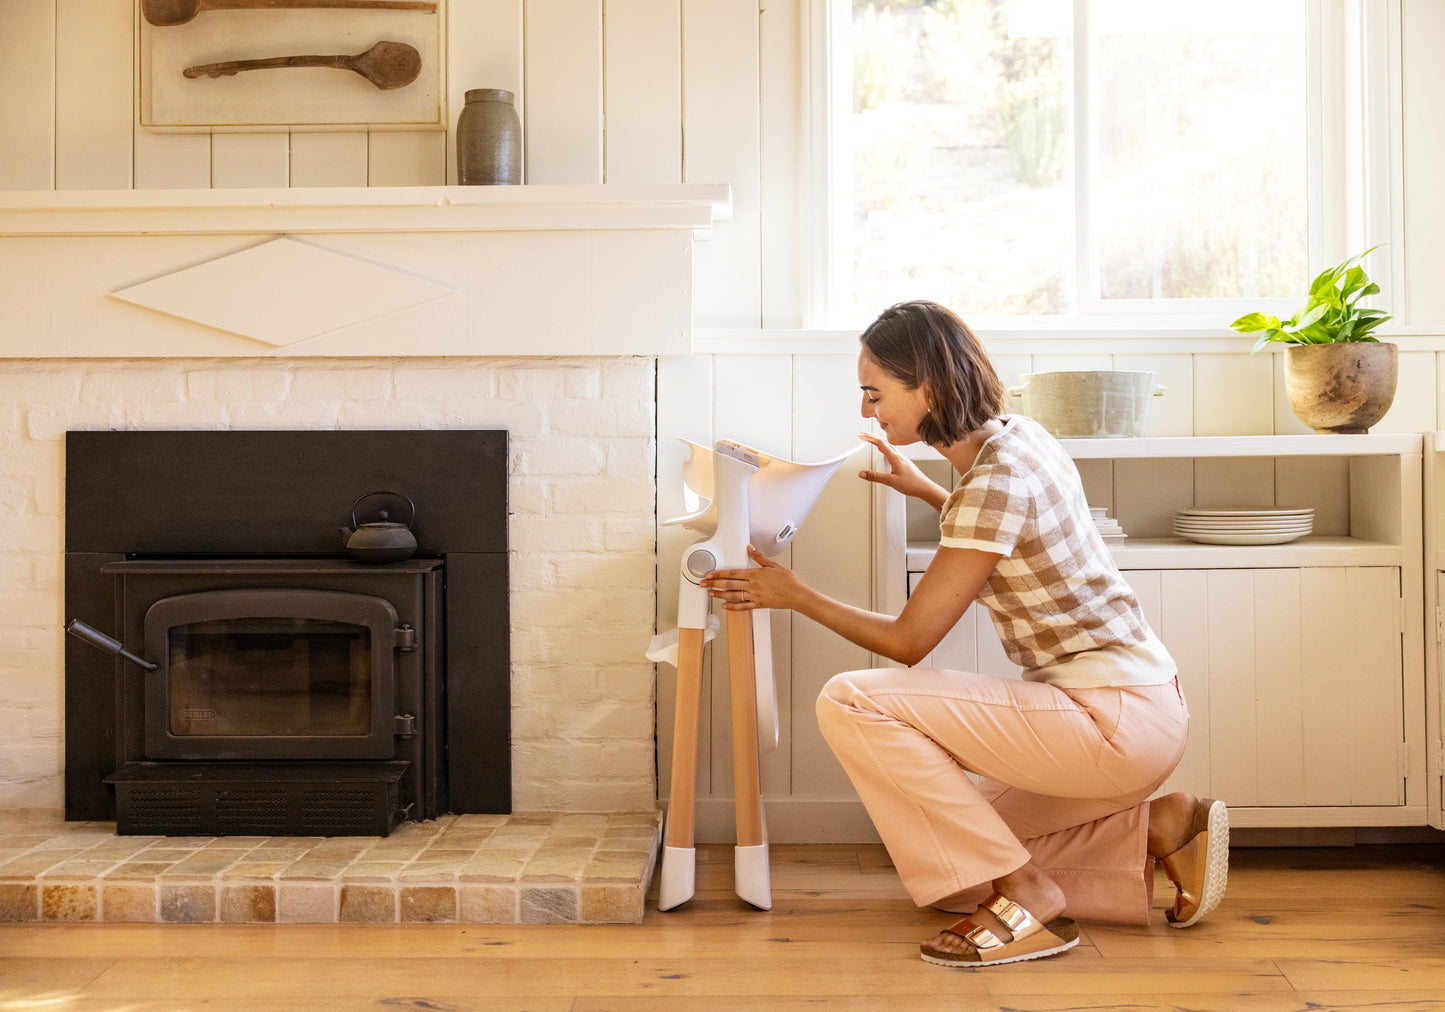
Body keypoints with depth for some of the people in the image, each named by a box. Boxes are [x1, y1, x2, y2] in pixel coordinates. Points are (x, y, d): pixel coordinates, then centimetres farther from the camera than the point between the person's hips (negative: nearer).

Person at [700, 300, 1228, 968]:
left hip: (1116, 720, -10)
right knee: (944, 847, 20)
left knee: (849, 703, -19)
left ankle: (1024, 904, -10)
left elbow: (909, 641, -14)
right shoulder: (1020, 436, 7)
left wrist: (794, 596, -3)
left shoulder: (993, 484, -21)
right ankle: (1160, 826, 13)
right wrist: (924, 491, 26)